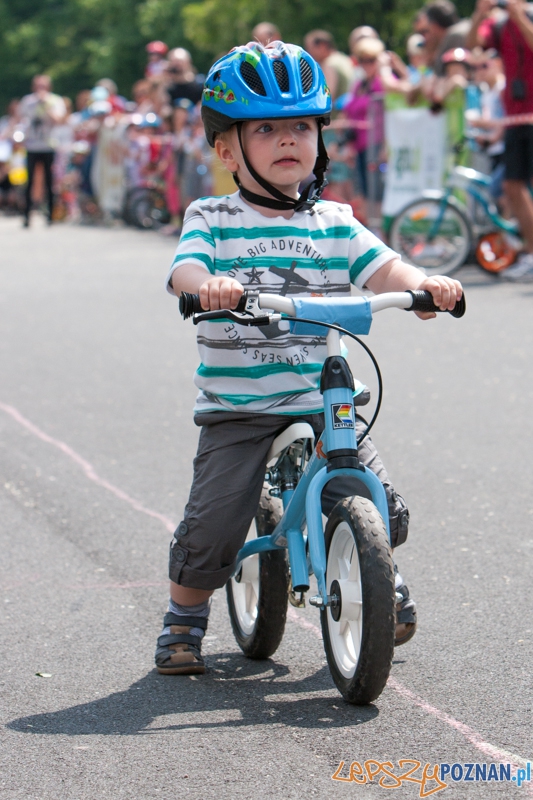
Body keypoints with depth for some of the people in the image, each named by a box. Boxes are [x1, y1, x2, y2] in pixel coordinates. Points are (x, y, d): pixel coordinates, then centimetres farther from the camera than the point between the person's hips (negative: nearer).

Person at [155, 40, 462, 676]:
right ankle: (184, 619, 14)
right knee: (213, 525, -12)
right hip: (236, 406, -2)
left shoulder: (334, 222, 8)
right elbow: (185, 268, -18)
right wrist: (209, 284, -42)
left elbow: (381, 267, -3)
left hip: (323, 402, 2)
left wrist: (422, 283, -25)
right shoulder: (212, 219, -1)